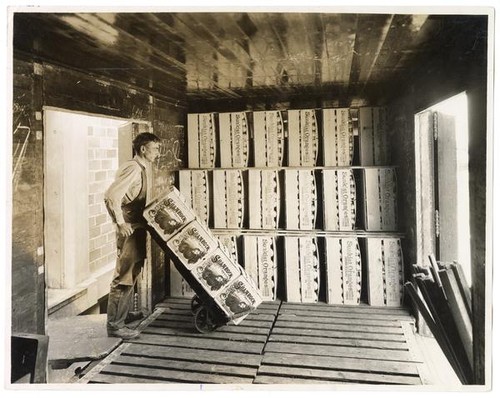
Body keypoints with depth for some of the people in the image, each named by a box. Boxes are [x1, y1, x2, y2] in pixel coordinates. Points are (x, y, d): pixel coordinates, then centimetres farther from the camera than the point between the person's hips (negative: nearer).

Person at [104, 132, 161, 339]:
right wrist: (120, 222, -24)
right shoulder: (132, 168, -18)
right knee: (124, 277, -4)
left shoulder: (145, 168, 13)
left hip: (138, 227, 10)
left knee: (132, 274, 19)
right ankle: (114, 324, 6)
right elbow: (111, 196, -27)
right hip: (129, 228, -10)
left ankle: (124, 313, 35)